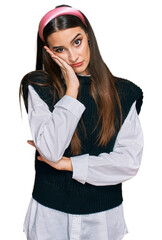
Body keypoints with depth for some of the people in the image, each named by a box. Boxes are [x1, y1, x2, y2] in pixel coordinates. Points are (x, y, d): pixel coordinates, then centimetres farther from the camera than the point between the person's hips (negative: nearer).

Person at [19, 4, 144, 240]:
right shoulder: (38, 87, -7)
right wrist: (71, 89, -18)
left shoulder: (123, 93, -5)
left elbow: (130, 161, -11)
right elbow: (51, 151, -19)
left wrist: (66, 163, -12)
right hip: (50, 213, -1)